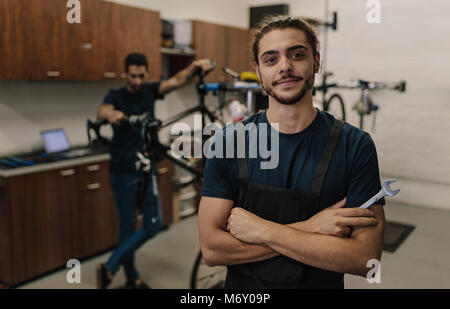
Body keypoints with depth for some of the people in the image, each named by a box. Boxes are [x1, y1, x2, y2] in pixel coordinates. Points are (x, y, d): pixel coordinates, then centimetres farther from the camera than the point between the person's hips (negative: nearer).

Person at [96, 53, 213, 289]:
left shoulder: (150, 91, 4)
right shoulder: (116, 96, -6)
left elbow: (177, 80, -13)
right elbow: (103, 110, -29)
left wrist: (195, 68, -33)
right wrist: (111, 114, -53)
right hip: (123, 172, -5)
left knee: (153, 225, 4)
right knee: (128, 225, 4)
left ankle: (110, 268, 15)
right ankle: (131, 276, 21)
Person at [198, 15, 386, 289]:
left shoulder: (355, 145, -15)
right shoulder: (228, 141, -13)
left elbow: (365, 258, -20)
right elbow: (211, 249, -17)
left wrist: (261, 231, -24)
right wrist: (309, 230, -23)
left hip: (322, 283, 0)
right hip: (242, 287, 1)